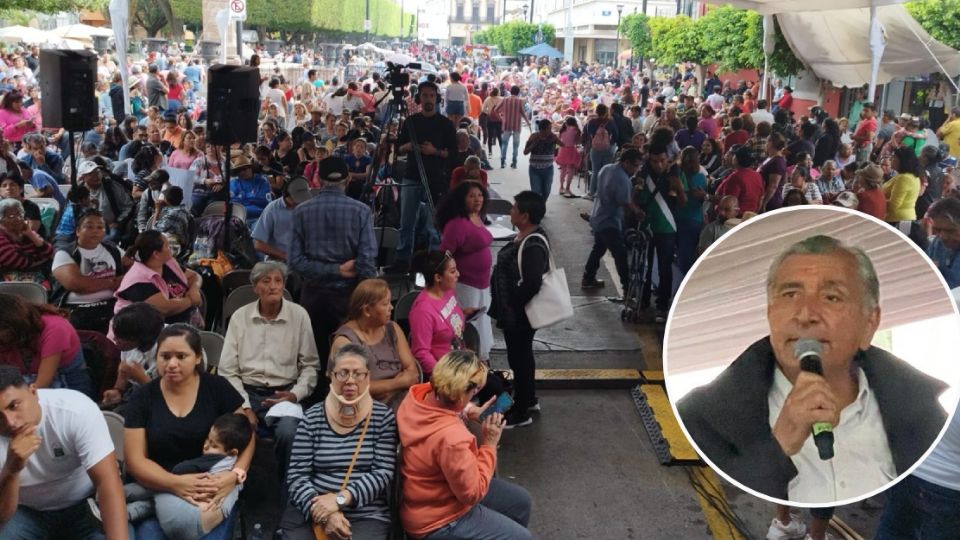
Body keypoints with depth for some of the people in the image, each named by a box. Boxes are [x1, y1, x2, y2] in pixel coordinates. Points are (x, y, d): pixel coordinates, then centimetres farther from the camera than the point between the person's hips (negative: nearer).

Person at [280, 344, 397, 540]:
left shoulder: (383, 417, 2)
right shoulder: (313, 417, 4)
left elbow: (383, 473, -4)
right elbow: (297, 474, 0)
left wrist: (340, 498, -16)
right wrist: (323, 511, -15)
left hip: (366, 516, -1)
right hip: (310, 511, 1)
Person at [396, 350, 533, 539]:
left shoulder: (418, 395, -15)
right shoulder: (451, 437, -40)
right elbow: (473, 493, -26)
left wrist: (468, 412, -3)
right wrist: (489, 444, -20)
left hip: (437, 492, 9)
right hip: (438, 520, -9)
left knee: (520, 500, 19)